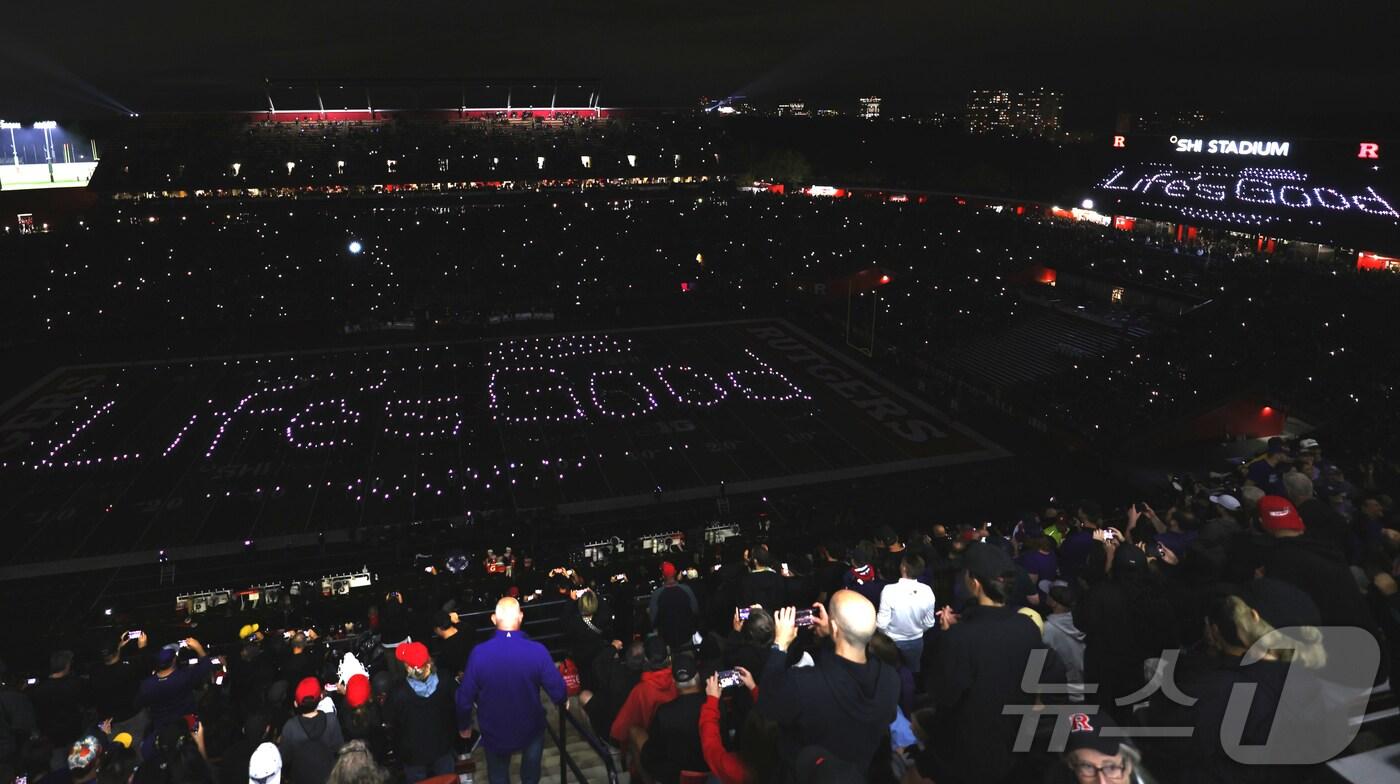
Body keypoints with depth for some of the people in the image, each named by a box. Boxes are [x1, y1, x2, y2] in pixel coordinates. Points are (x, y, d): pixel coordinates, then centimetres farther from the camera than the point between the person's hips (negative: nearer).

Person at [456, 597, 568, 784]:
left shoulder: (479, 653, -24)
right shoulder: (537, 651, -26)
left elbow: (465, 697, -15)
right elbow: (559, 693, -20)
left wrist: (463, 725, 5)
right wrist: (562, 699, 5)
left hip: (494, 733, 1)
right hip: (530, 731, 0)